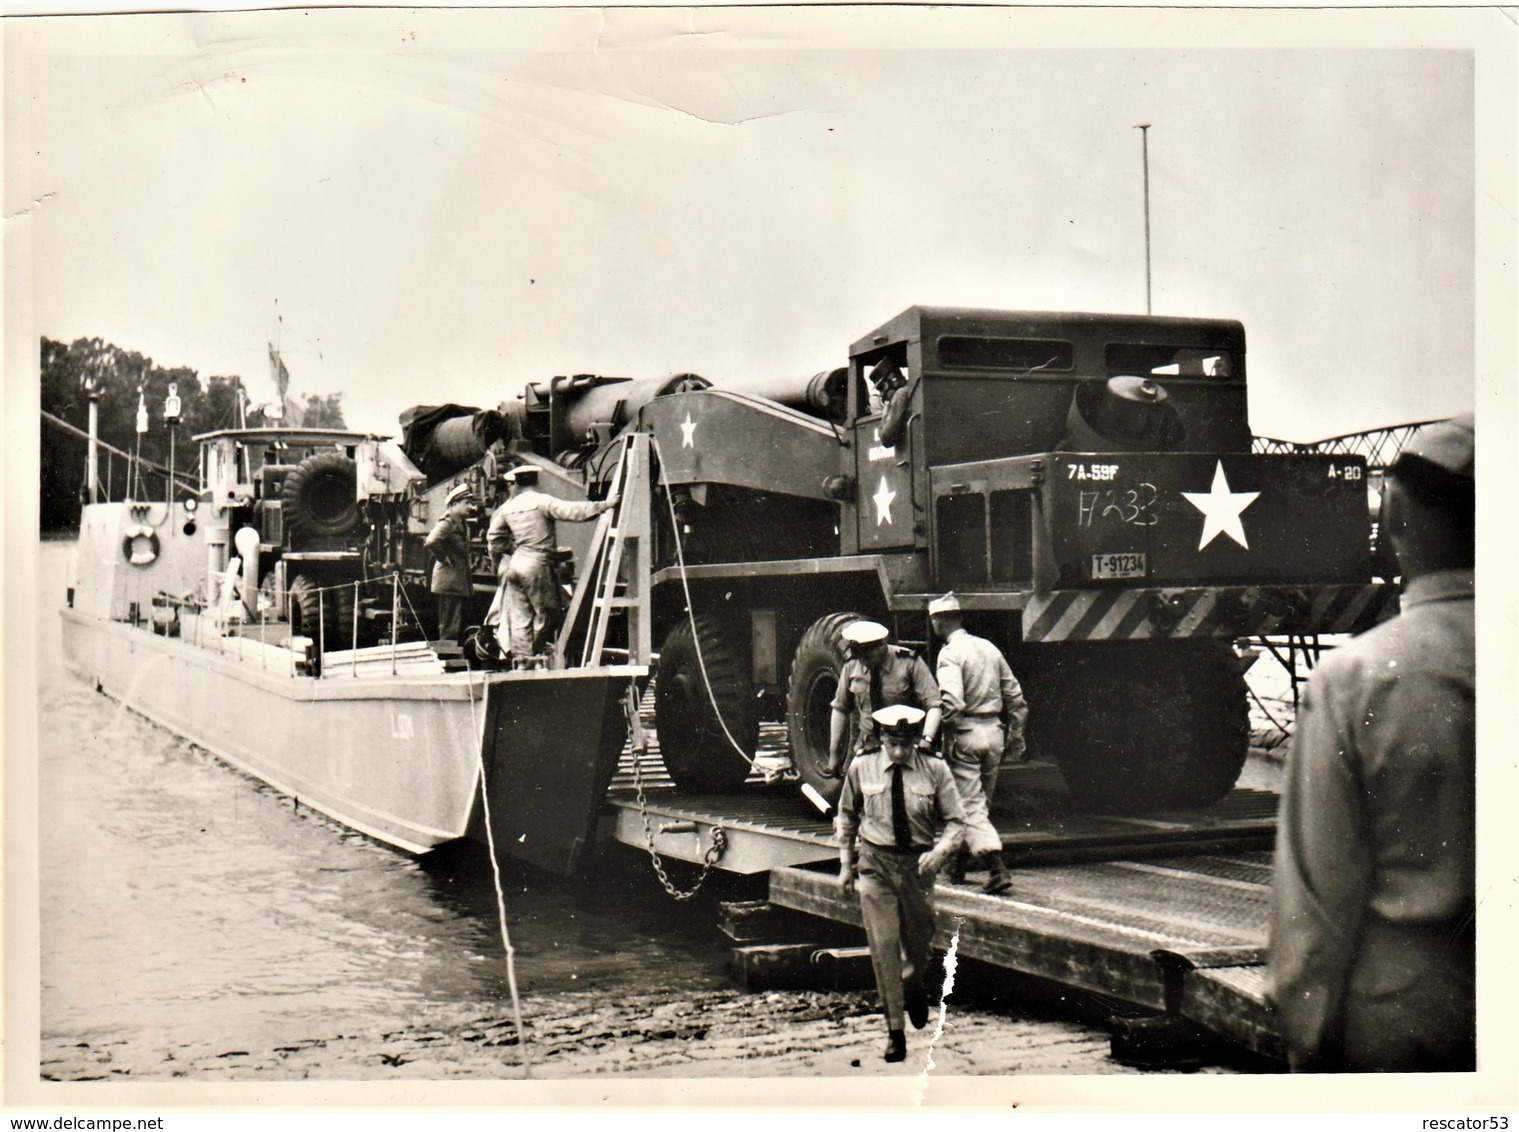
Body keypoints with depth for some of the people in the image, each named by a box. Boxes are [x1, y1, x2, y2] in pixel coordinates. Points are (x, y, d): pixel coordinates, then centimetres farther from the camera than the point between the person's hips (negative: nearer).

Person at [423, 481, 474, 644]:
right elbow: (431, 542, -31)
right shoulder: (447, 523, -14)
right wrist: (445, 559, -18)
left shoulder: (462, 524, 16)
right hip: (449, 583, -10)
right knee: (449, 630, -8)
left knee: (456, 629, 14)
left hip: (459, 584, 10)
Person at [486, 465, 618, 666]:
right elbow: (572, 511, -16)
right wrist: (604, 505, -13)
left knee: (519, 618, 6)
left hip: (515, 564, 6)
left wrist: (498, 564, 35)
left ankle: (521, 660, 4)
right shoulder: (541, 501, -6)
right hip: (537, 564, -6)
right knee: (548, 611, 6)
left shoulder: (507, 508, 11)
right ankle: (537, 654, 11)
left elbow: (494, 539, 20)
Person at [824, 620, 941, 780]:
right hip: (865, 752, 3)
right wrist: (834, 753, 12)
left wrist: (927, 740, -28)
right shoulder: (852, 666, 2)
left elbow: (934, 705, -11)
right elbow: (840, 709, 12)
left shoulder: (909, 663, -9)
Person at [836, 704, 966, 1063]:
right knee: (883, 945, -7)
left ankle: (915, 989, 47)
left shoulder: (935, 771, -6)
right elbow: (846, 817, 12)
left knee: (920, 945, 12)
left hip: (918, 864, 0)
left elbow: (955, 822, -2)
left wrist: (940, 850, -21)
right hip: (875, 864, 0)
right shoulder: (862, 769, -3)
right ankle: (895, 1028, 1)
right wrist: (846, 863, 11)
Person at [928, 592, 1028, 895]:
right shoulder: (989, 648, 11)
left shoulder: (950, 653, -11)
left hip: (965, 733, -7)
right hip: (994, 731, 7)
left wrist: (939, 733, -12)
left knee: (970, 806, -3)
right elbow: (1015, 697, 12)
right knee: (981, 802, 17)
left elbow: (952, 702, -24)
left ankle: (997, 869, -15)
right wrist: (1016, 737, 17)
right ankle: (957, 863, 31)